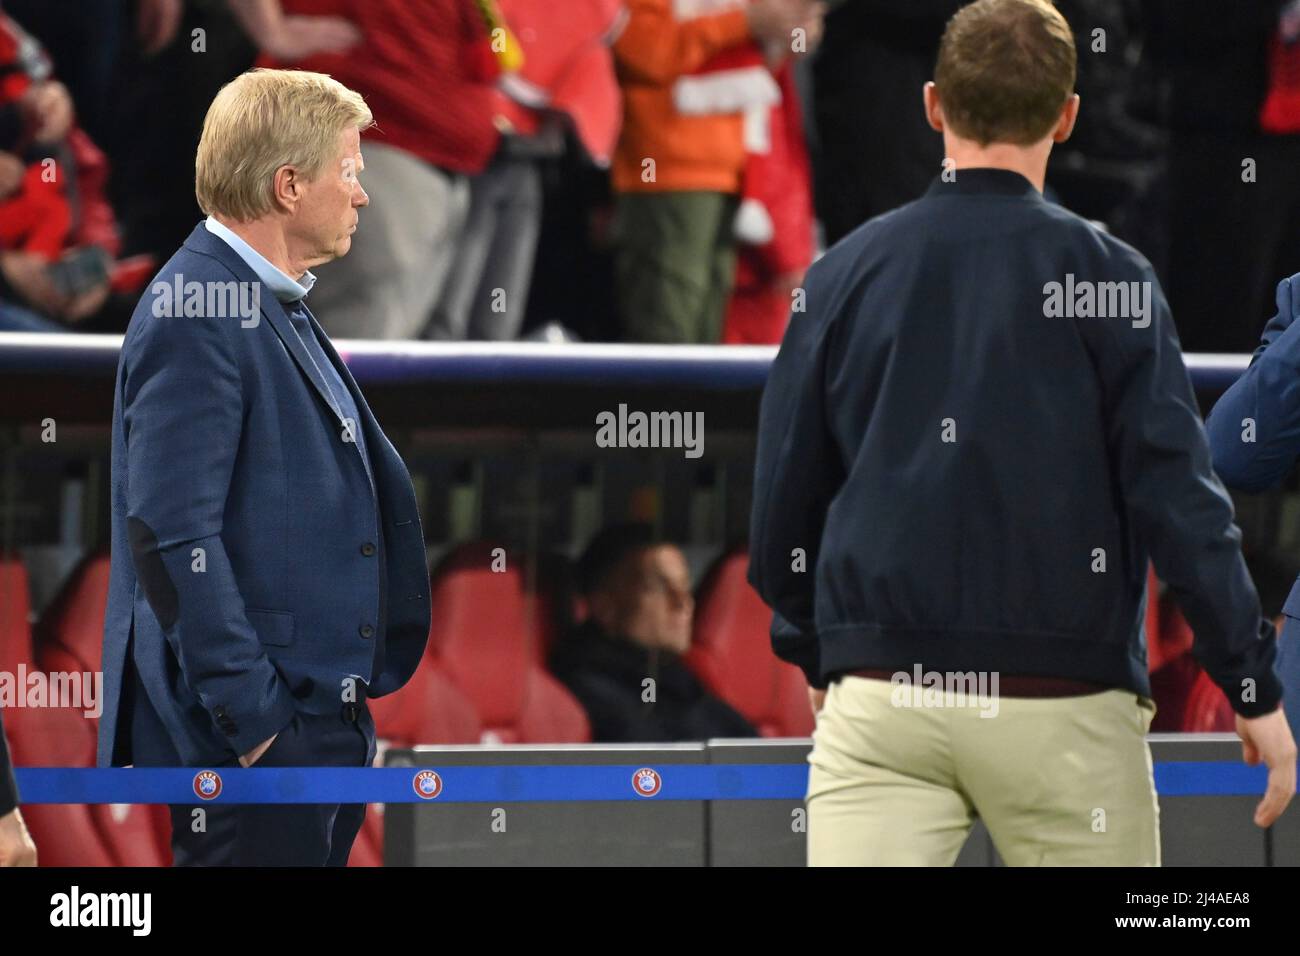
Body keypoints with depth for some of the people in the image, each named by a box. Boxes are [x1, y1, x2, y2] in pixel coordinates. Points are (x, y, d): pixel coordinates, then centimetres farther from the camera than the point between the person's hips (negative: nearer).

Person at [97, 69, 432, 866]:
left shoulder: (282, 312, 17)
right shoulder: (195, 315, -15)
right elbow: (172, 532, -21)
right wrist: (248, 715, -22)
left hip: (325, 720, 10)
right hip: (254, 739, -10)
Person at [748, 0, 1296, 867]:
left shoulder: (845, 274, 5)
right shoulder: (1104, 274, -3)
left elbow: (783, 499, 9)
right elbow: (1178, 497, -6)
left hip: (880, 696, 2)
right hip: (1061, 712, -2)